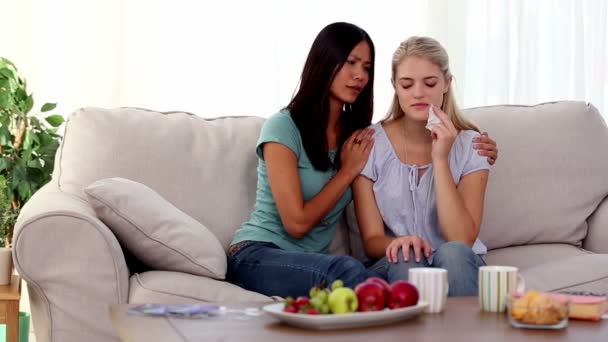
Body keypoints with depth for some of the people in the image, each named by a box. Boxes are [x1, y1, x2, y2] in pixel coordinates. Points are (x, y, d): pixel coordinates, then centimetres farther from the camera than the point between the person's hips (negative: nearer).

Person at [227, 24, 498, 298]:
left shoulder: (359, 135, 7)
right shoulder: (283, 127, -11)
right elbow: (296, 223, -15)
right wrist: (348, 171, -8)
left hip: (310, 262, 5)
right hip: (257, 255, -5)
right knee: (348, 270, -38)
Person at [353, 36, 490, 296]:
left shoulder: (469, 145, -5)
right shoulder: (370, 145, -4)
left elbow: (462, 239, -15)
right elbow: (372, 240, -4)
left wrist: (440, 159, -20)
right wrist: (397, 243, -29)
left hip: (458, 265, 0)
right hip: (395, 267, 0)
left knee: (452, 253, -33)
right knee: (405, 258, -33)